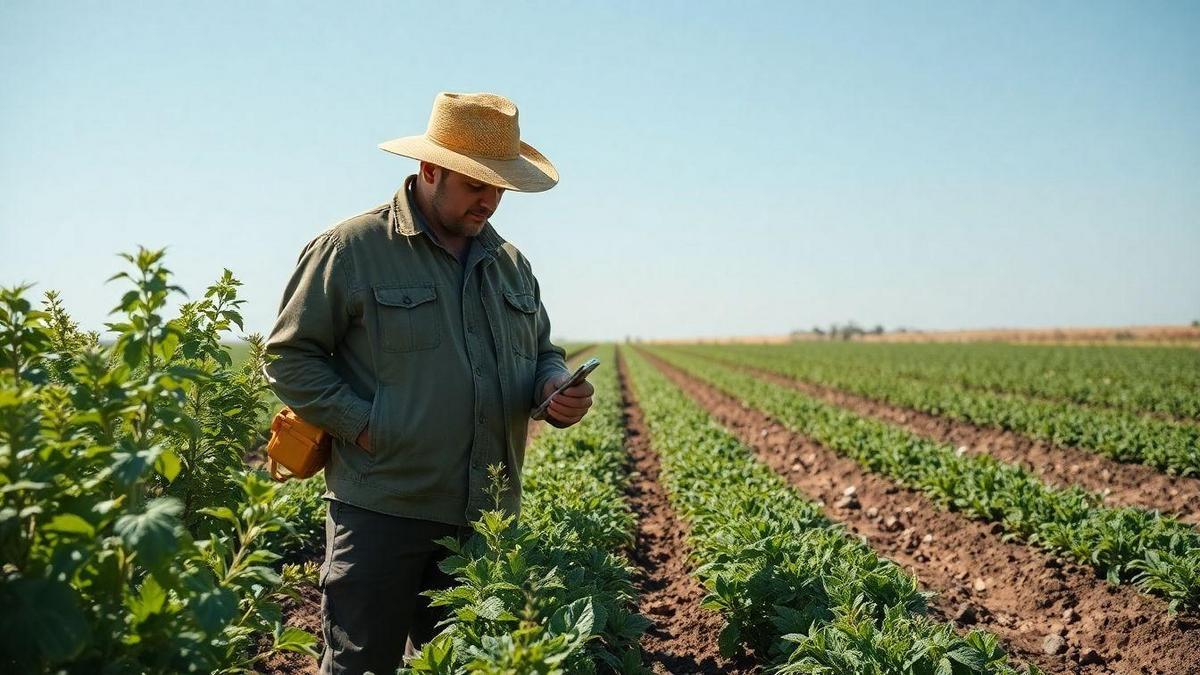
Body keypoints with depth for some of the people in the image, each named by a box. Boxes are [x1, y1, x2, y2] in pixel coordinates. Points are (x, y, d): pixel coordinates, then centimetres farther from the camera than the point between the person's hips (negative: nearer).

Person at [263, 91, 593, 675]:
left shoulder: (511, 264, 13)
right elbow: (289, 356, -4)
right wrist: (364, 425, -14)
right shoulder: (350, 249, -5)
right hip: (382, 513, -5)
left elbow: (541, 353, 22)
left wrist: (557, 386, -1)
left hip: (486, 519, 6)